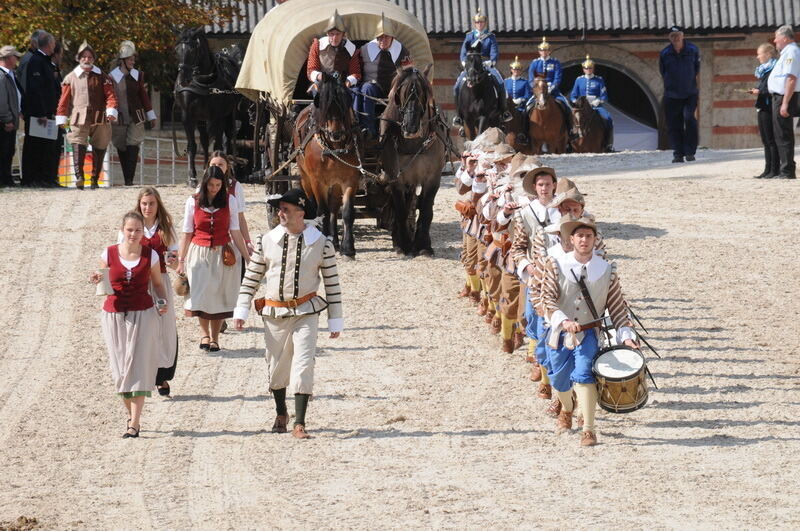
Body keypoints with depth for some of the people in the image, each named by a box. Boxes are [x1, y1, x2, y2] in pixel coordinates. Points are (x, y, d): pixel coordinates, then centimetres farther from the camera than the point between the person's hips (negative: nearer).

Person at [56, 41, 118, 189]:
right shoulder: (71, 78, 12)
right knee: (78, 145, -20)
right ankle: (79, 176, -32)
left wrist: (111, 111, -13)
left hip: (100, 120, 2)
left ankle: (95, 180, 15)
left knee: (99, 149, 5)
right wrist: (61, 118, 5)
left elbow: (110, 95, 4)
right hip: (79, 120, -1)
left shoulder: (102, 77, 11)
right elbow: (64, 99, 11)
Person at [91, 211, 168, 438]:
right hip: (114, 315, 2)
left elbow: (158, 284, 11)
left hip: (143, 316, -2)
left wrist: (163, 302, -7)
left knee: (137, 368, -8)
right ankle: (132, 415, 21)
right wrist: (97, 281, -12)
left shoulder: (150, 255, -1)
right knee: (120, 370, 5)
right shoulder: (109, 254, 0)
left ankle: (134, 424, -9)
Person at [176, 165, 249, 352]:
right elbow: (187, 233, 4)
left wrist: (247, 258, 2)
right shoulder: (193, 202, -1)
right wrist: (181, 261, 3)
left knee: (218, 295, 2)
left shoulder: (229, 201, 0)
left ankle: (214, 337, 12)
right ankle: (204, 333, 11)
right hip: (199, 253, 0)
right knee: (201, 295, -8)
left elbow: (235, 231, 4)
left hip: (222, 254, 1)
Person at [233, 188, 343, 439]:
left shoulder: (321, 244, -5)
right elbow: (252, 277, 7)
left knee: (303, 365, -12)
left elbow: (332, 283, 1)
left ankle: (299, 423, -10)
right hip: (274, 313, 3)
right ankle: (281, 413, 34)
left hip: (306, 313, -3)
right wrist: (241, 310, 2)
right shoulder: (267, 241, 0)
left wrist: (335, 321, 2)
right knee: (276, 366, 12)